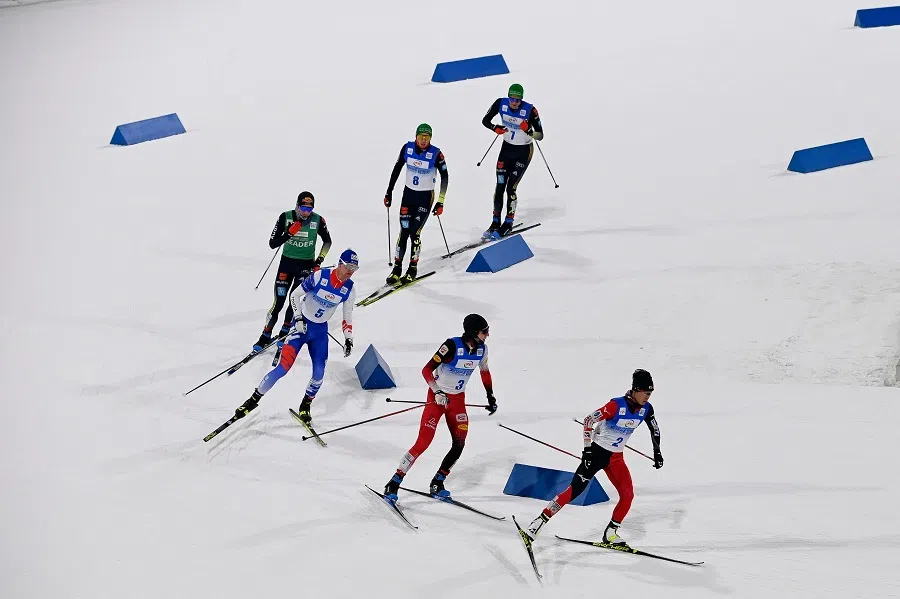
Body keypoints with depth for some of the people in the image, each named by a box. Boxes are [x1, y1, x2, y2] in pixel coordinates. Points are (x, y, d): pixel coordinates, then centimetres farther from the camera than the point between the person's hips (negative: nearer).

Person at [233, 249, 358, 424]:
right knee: (283, 367, -14)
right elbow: (295, 295, -8)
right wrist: (298, 319, -16)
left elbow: (348, 317, 6)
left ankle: (305, 406, 20)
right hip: (301, 325, -4)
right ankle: (254, 400, 0)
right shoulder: (320, 276, -18)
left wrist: (348, 339, -6)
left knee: (319, 373, -6)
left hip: (320, 331, 4)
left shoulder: (349, 289, -6)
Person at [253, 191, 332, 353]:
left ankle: (284, 333, 6)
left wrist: (320, 260, -1)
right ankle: (265, 336, 9)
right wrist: (289, 233, -24)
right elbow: (272, 243, -10)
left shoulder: (318, 221, -9)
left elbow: (327, 241, 9)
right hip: (287, 262, 0)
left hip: (306, 264, 0)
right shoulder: (285, 217, -11)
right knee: (278, 302, -2)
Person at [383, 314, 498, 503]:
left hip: (458, 400, 6)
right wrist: (437, 393, -31)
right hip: (437, 397, -6)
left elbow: (485, 372, 17)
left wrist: (490, 397, 19)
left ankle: (437, 484, 13)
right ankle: (393, 484, -4)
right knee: (423, 442, -12)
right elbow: (426, 370, -22)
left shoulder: (482, 349, -4)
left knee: (459, 444, -3)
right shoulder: (452, 346, -23)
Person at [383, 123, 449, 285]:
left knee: (414, 233, -8)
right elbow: (397, 169, 5)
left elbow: (445, 177, -7)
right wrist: (389, 192, 6)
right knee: (404, 232, -1)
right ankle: (397, 268, 8)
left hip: (426, 197, -3)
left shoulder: (436, 154, -15)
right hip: (408, 194, 3)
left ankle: (413, 268, 7)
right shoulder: (407, 148, -6)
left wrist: (440, 202, -8)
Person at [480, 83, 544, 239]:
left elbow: (540, 135, -16)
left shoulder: (530, 110, -22)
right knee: (500, 186, 1)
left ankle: (508, 224, 4)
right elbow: (485, 120, -2)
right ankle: (495, 223, 11)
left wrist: (528, 130, -36)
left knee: (511, 187, -9)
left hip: (524, 151, -4)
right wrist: (495, 128, -22)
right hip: (507, 148, 4)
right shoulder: (500, 103, -13)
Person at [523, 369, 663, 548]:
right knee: (575, 489, -12)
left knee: (628, 495, -6)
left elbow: (654, 429, 15)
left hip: (616, 458, 6)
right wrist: (587, 450, -21)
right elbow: (589, 421, -20)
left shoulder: (646, 409, -6)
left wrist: (657, 452, 15)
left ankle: (610, 533, 8)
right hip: (597, 452, -6)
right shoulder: (616, 405, -23)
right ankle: (539, 521, -8)